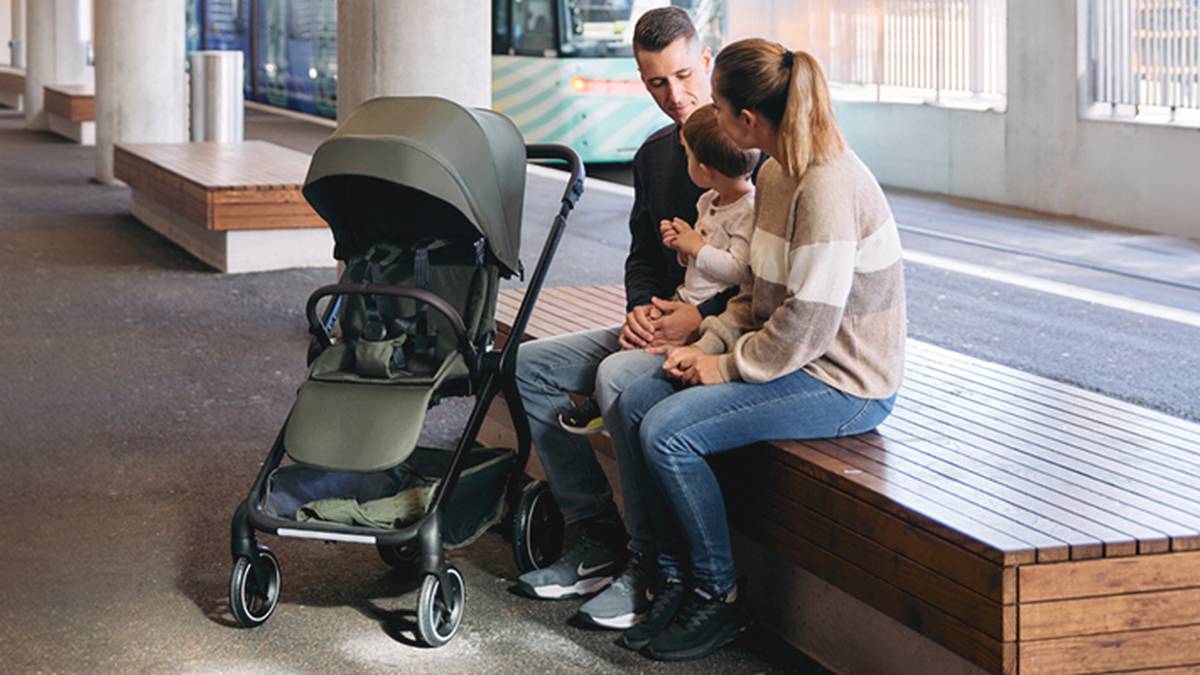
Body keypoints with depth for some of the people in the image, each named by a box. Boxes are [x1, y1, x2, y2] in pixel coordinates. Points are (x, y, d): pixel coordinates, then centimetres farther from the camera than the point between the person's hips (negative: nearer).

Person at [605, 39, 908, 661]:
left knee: (668, 432, -19)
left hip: (843, 384, -10)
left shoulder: (828, 185, -23)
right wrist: (709, 343, 3)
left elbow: (809, 324, -25)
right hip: (790, 358, 10)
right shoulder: (775, 173, 8)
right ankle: (678, 577, 6)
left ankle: (720, 599, -3)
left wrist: (729, 366, -13)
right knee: (633, 404, -1)